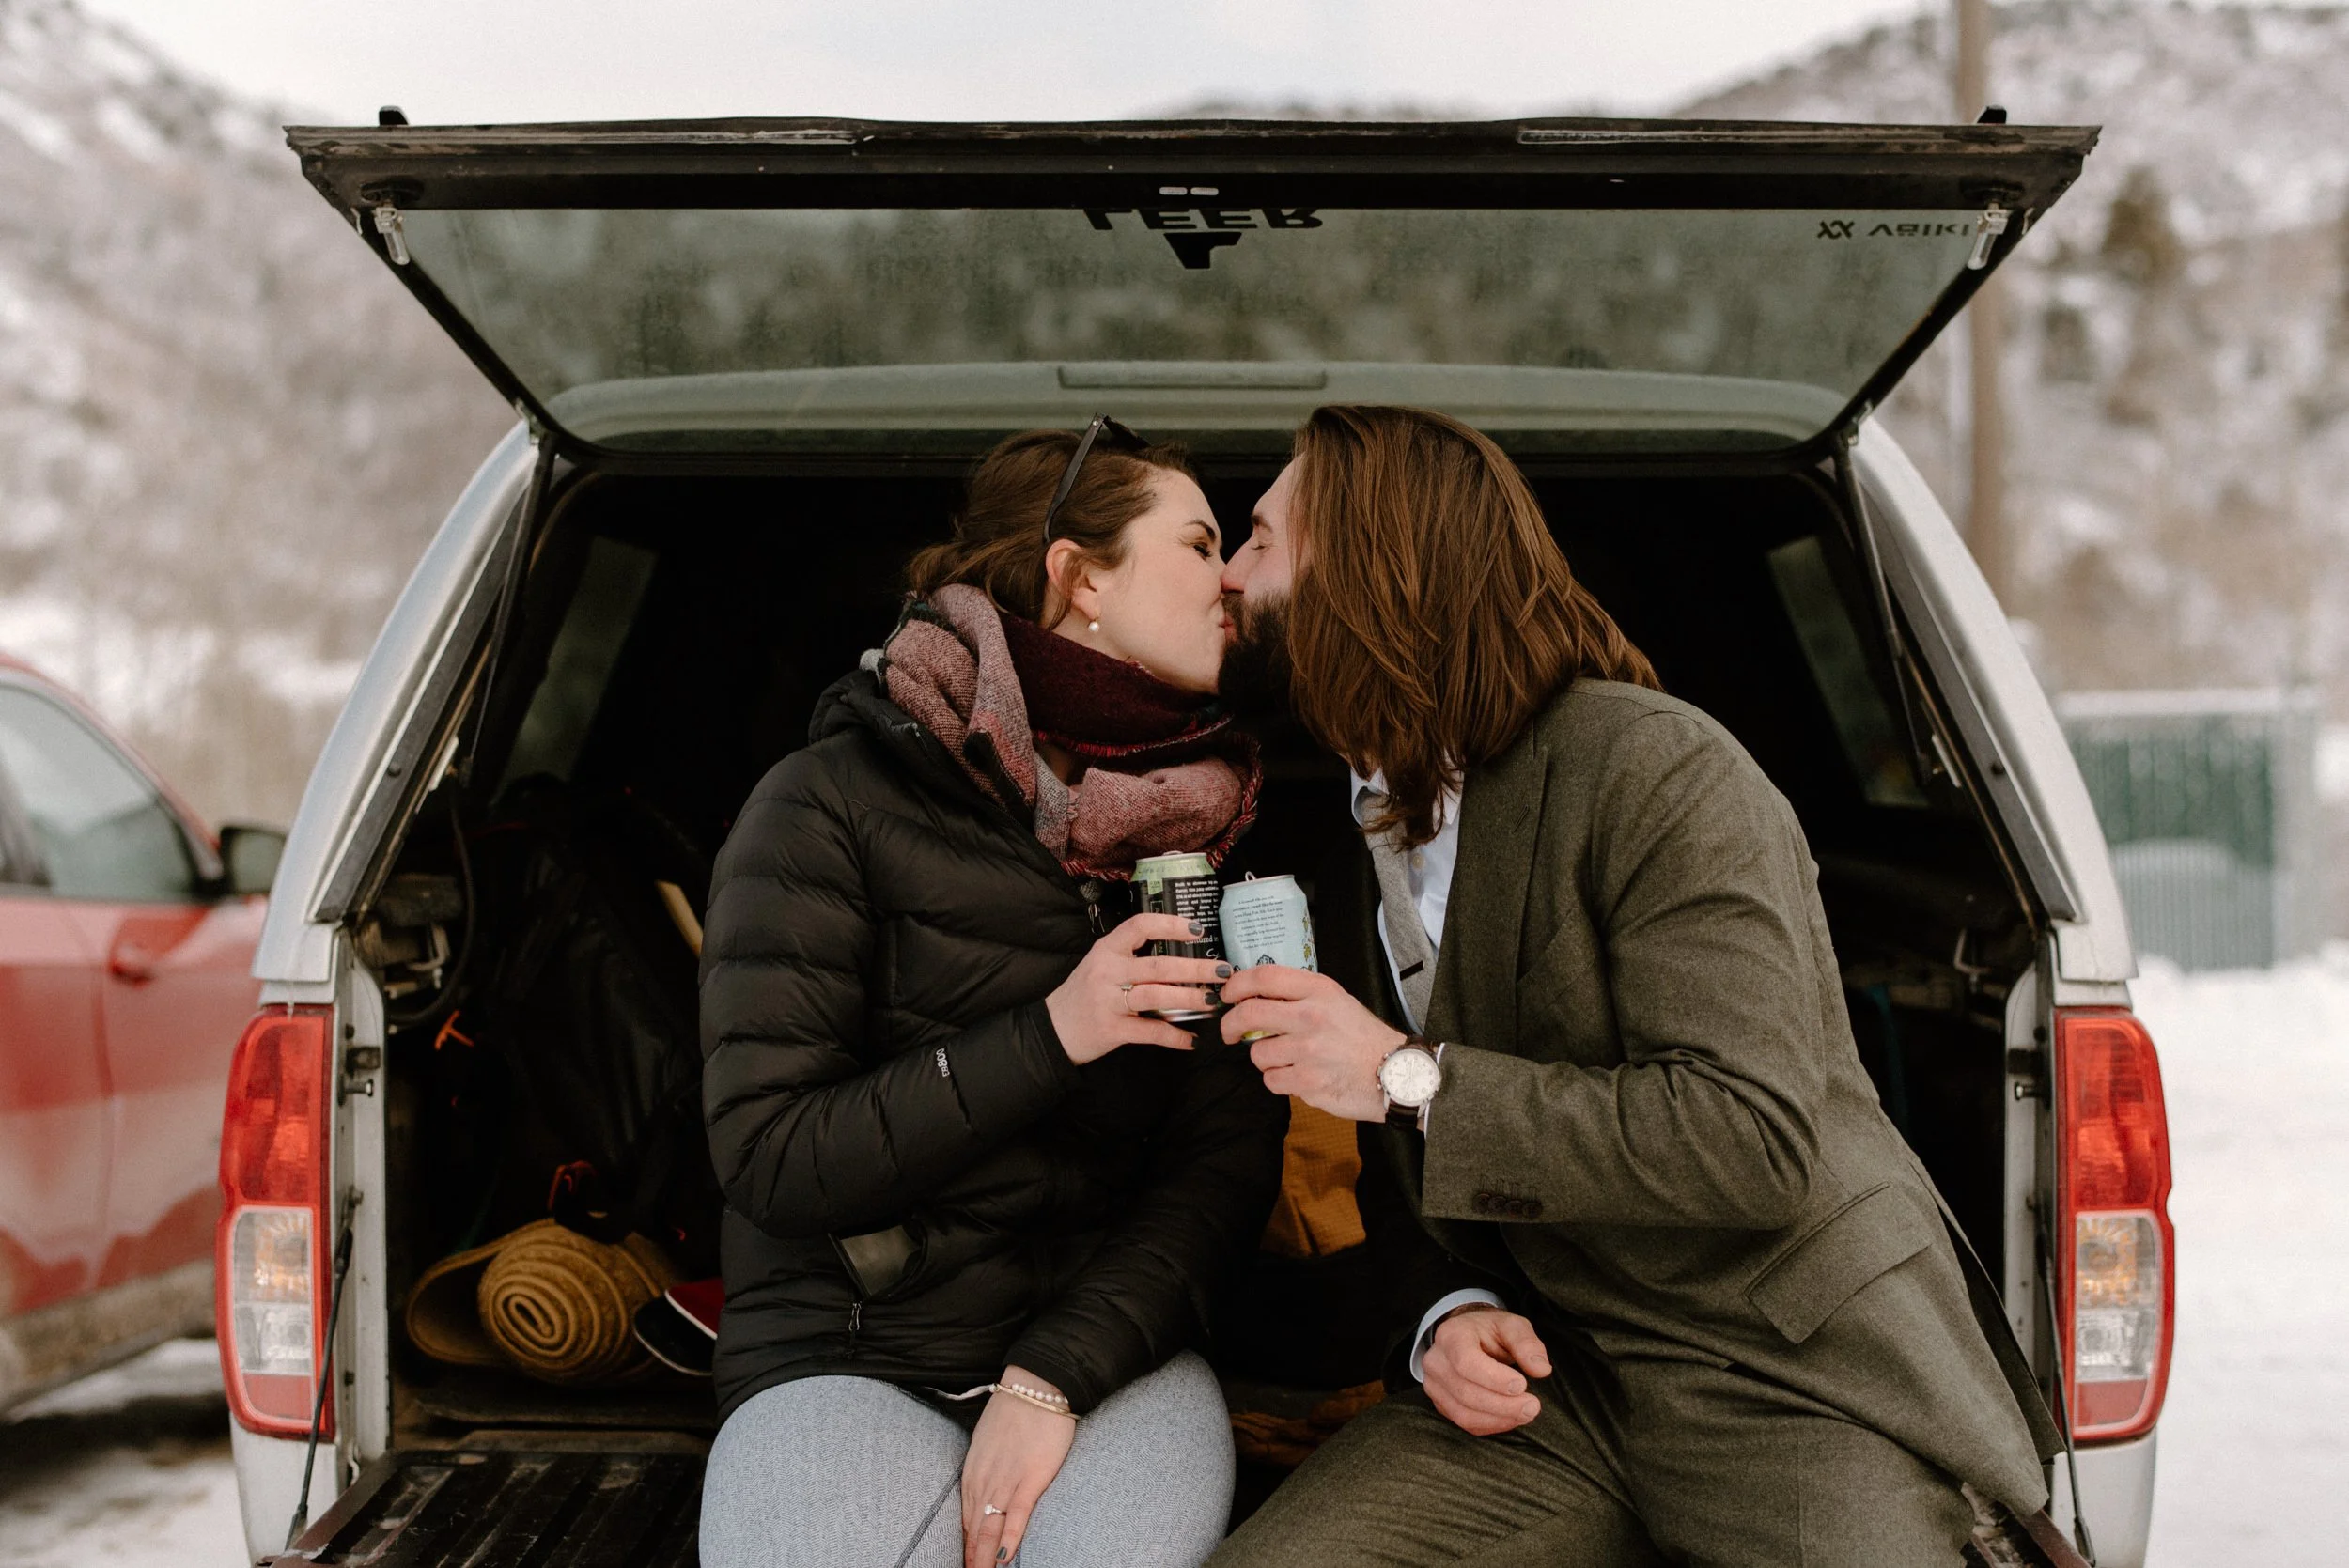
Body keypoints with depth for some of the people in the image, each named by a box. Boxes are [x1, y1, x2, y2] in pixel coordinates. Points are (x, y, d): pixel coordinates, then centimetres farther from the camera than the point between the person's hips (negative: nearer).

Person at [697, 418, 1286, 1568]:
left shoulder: (1203, 827, 9)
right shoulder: (831, 806, -3)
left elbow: (1226, 1162, 3)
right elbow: (769, 1158, -8)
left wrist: (1053, 1378, -12)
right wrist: (1047, 1038, -17)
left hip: (1106, 1349, 2)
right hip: (845, 1357, -2)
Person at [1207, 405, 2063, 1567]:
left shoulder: (1659, 771, -12)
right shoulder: (1346, 844, 13)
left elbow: (1756, 1135, -22)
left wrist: (1412, 1078, -21)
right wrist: (1446, 1313, -4)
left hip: (1783, 1373, -5)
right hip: (1543, 1377, 5)